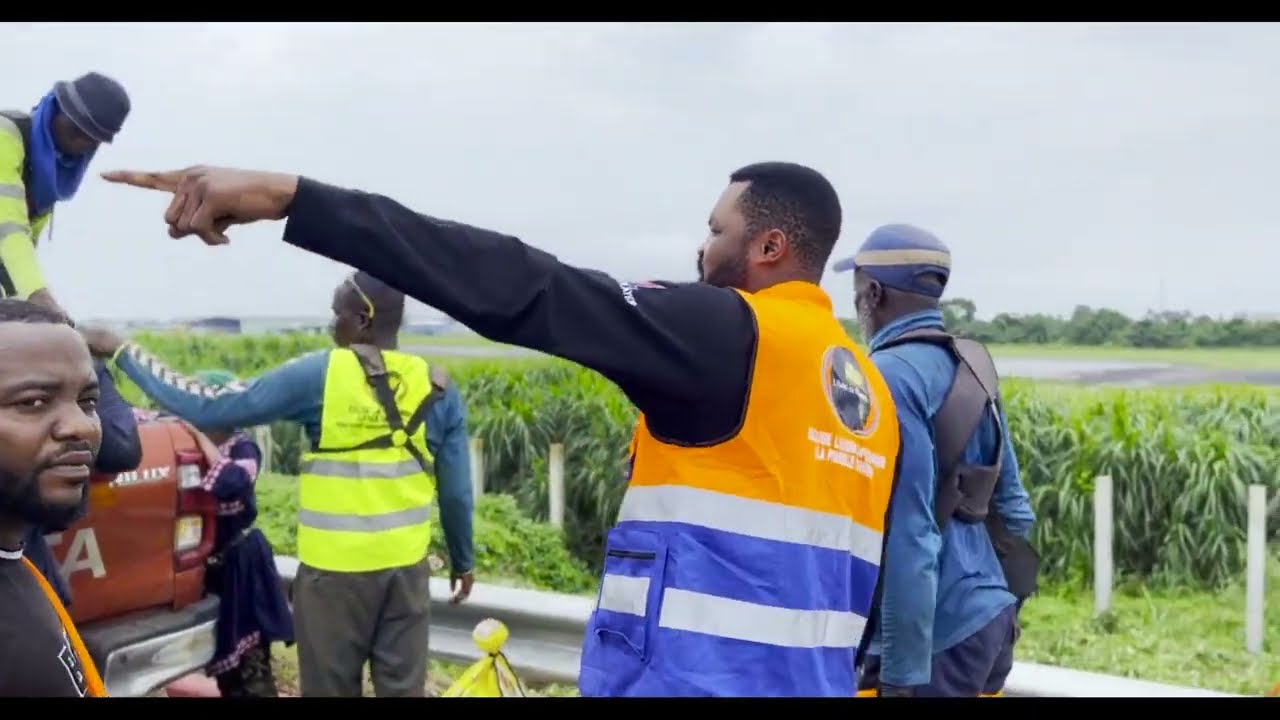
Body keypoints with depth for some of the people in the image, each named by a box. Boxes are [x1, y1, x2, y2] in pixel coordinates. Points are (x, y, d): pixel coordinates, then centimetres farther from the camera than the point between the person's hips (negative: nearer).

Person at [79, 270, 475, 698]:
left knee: (331, 689, 11)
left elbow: (208, 408, -8)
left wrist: (123, 352, 2)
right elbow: (456, 492, 2)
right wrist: (463, 561, 18)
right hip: (407, 567, 3)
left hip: (333, 569, -3)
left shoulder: (318, 376, -10)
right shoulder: (437, 388, -1)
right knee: (403, 688, 11)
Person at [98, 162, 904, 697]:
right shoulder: (872, 391, 12)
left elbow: (516, 287, -21)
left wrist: (289, 196, -22)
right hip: (813, 682, 9)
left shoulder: (728, 335, -12)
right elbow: (859, 589, 13)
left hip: (691, 675, -8)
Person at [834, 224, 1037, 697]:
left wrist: (904, 671, -19)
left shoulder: (888, 377, -18)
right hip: (988, 617, 8)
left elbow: (908, 532, -22)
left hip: (938, 635, -8)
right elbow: (1012, 506, 14)